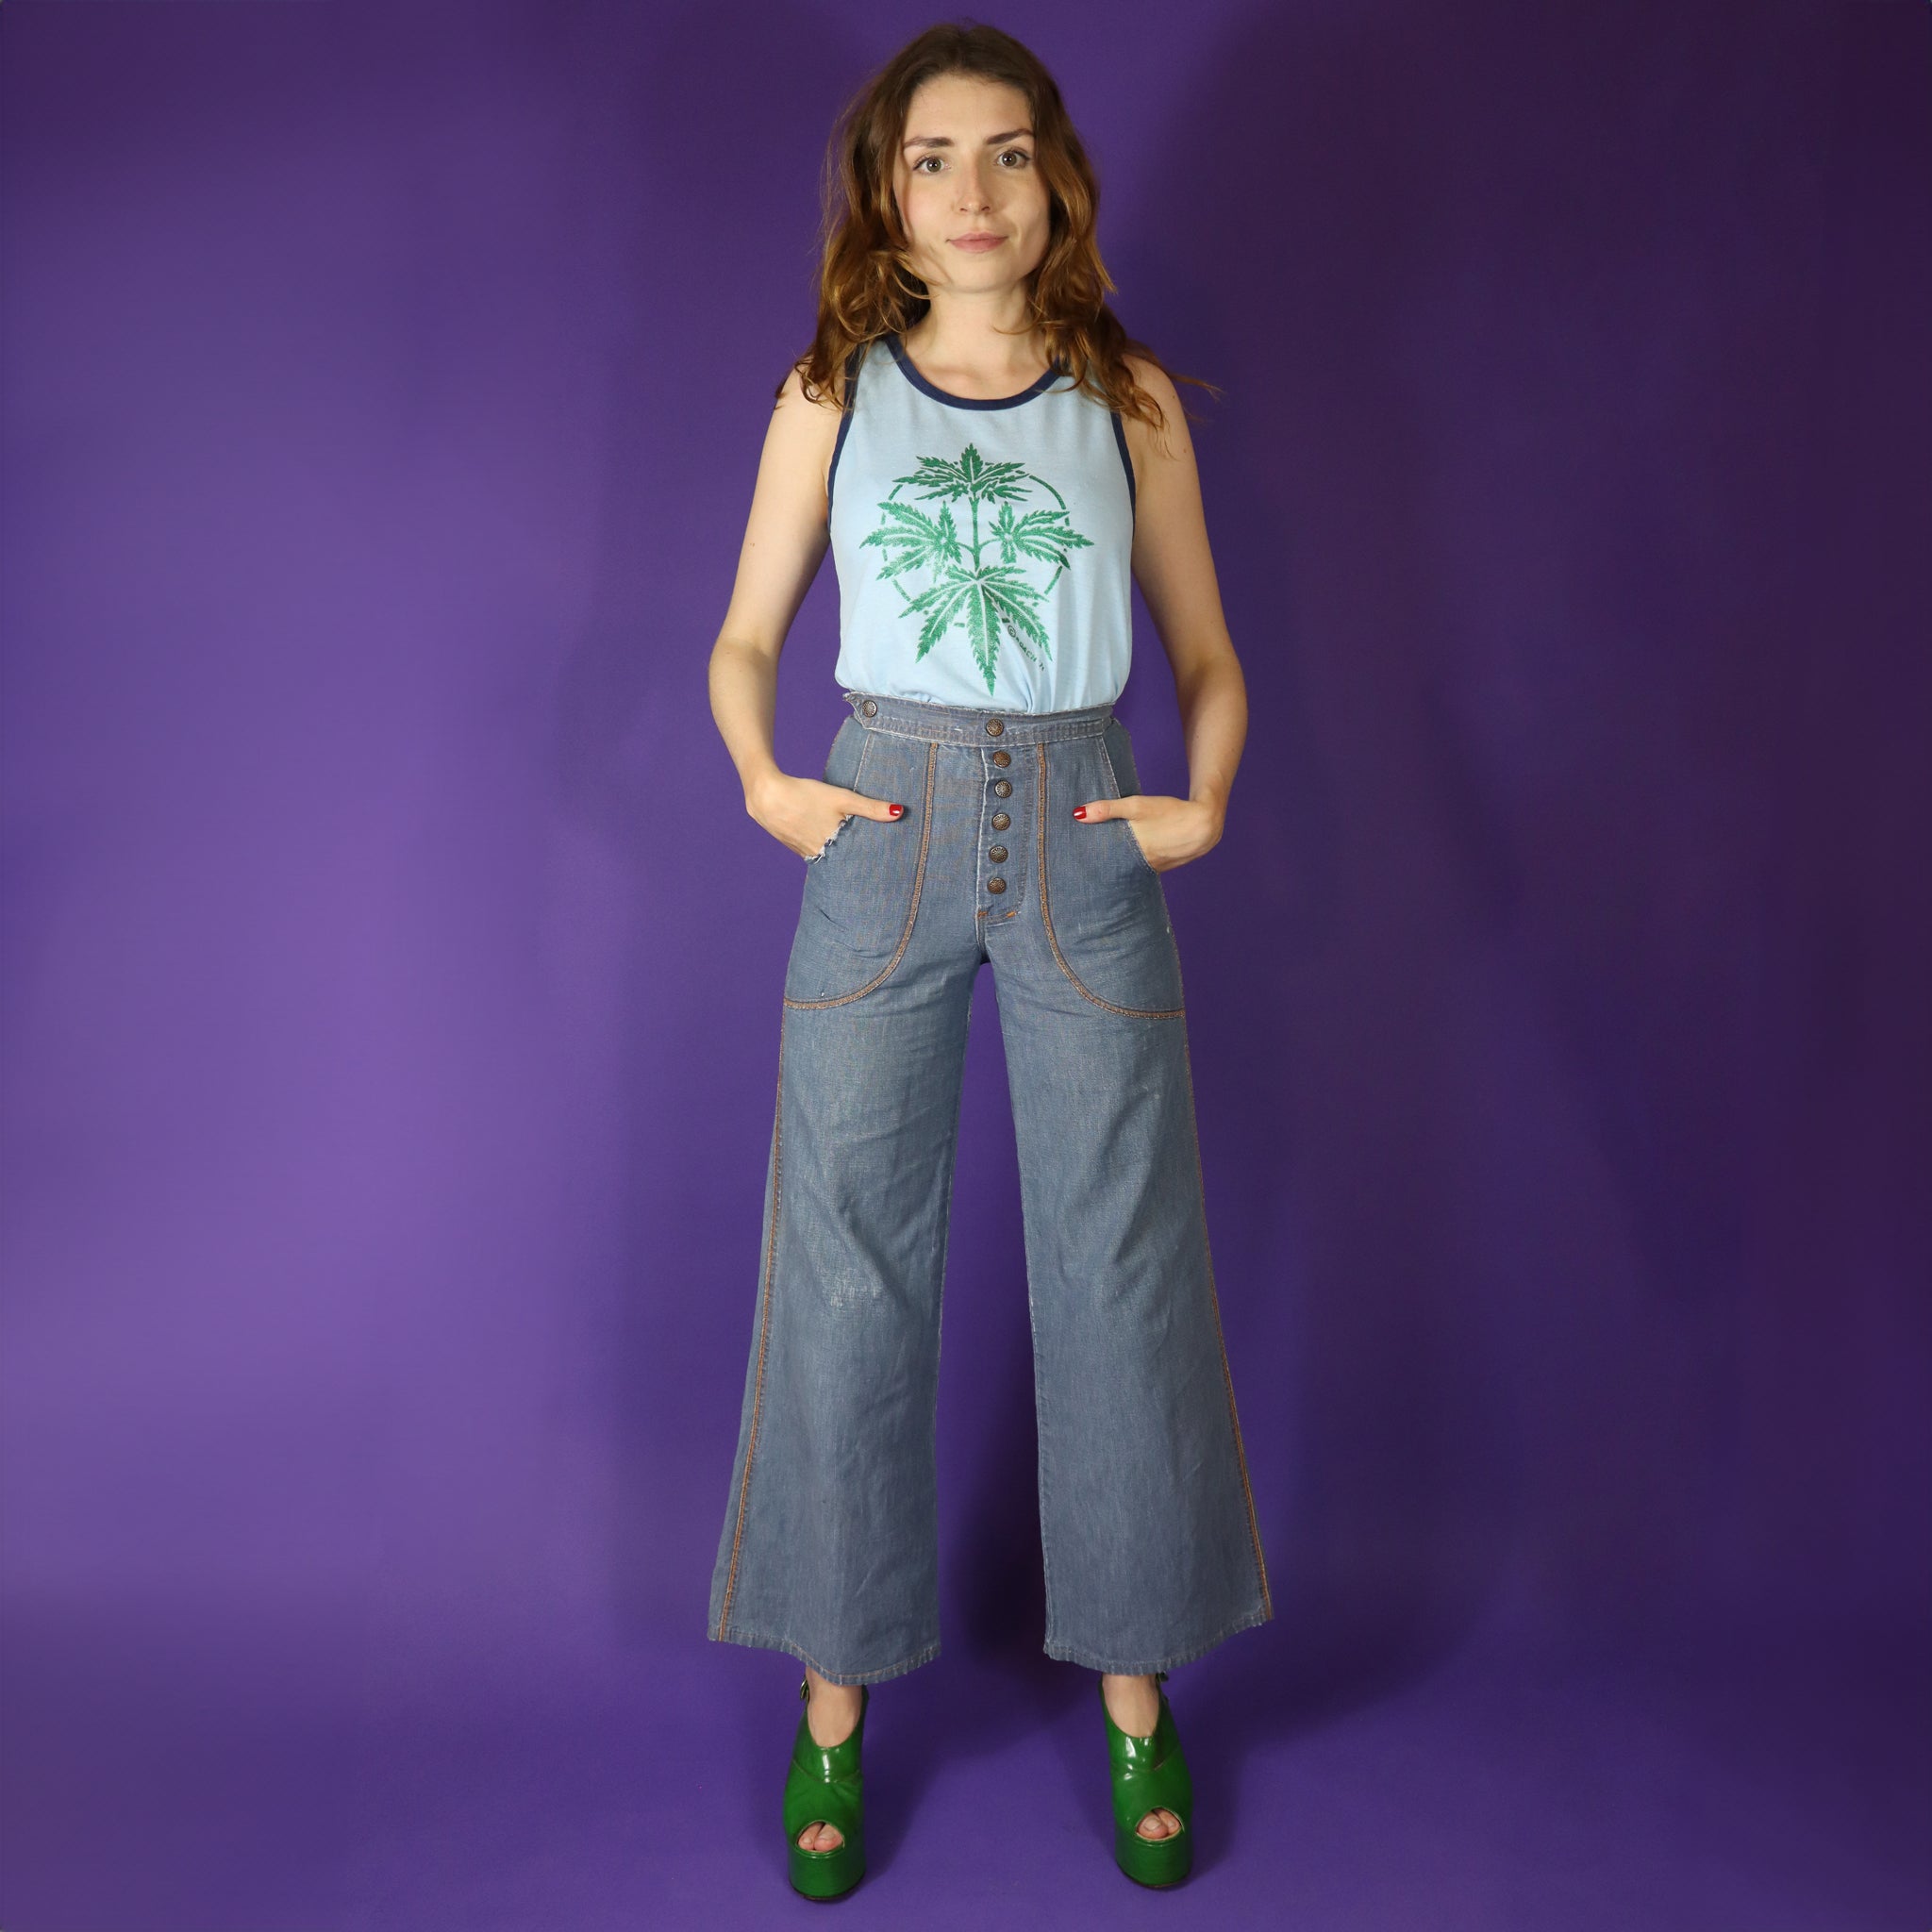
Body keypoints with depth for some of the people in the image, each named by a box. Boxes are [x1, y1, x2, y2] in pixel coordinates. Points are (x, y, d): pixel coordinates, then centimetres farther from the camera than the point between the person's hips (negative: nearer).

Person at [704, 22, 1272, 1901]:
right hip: (884, 837, 0)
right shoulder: (831, 392, 7)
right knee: (847, 1266, 3)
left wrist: (1203, 801, -7)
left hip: (1085, 849, 1)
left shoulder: (1131, 398, 7)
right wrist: (763, 780, -9)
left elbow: (1209, 657, 11)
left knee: (1121, 1265, 4)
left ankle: (1136, 1691, 23)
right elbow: (745, 641, 10)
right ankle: (835, 1705, 19)